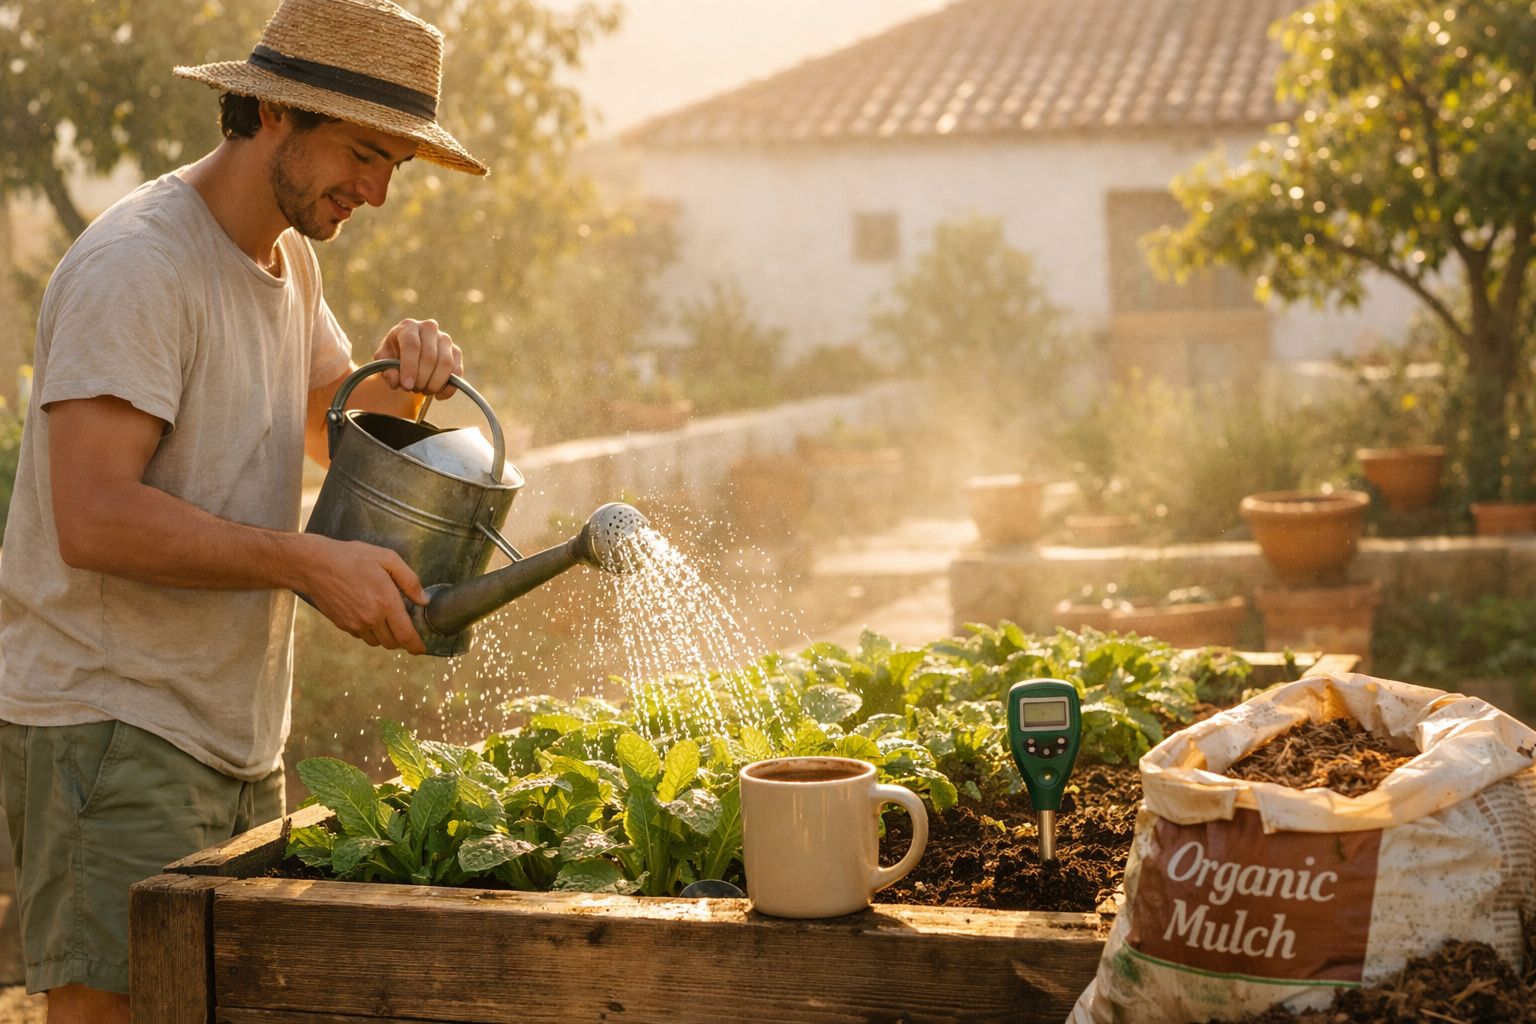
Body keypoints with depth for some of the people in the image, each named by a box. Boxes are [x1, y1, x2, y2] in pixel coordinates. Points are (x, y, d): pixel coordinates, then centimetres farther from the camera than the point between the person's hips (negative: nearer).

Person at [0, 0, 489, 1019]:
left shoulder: (288, 259, 13)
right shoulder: (136, 265, -16)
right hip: (111, 731, -9)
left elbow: (331, 432, 26)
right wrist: (312, 564, -24)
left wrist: (400, 378, 3)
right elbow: (95, 519, -24)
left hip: (237, 736, 9)